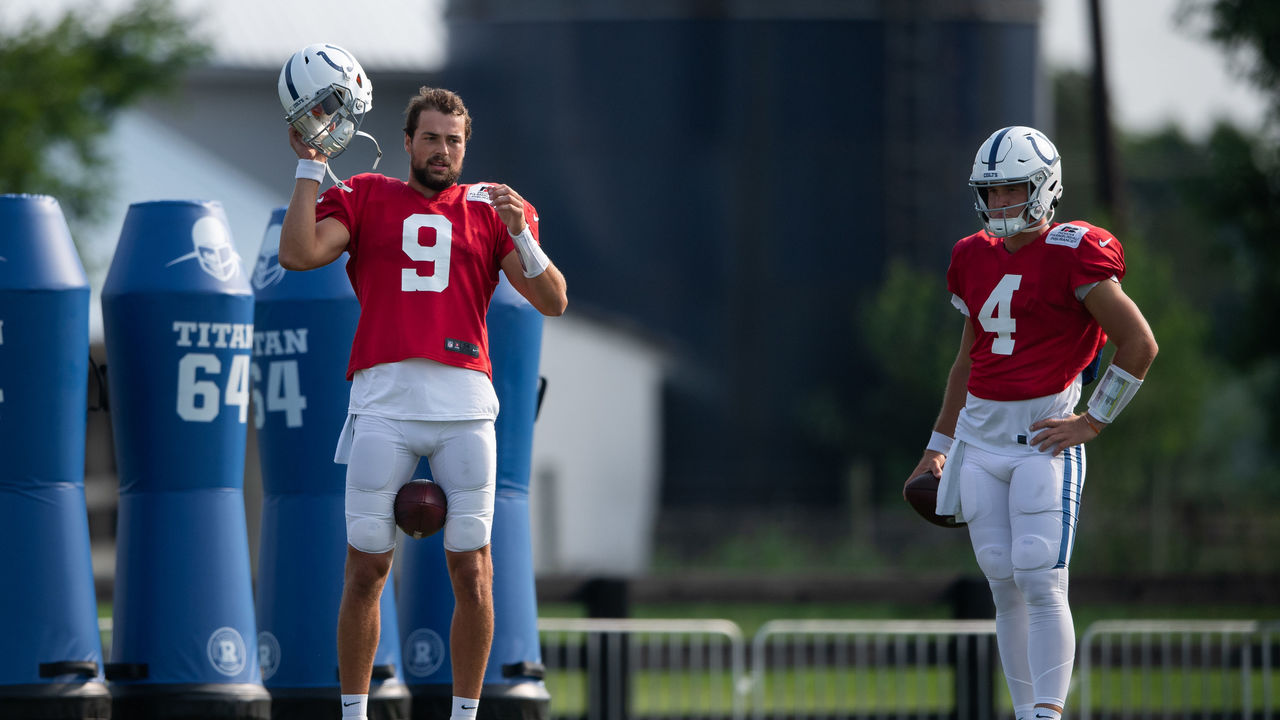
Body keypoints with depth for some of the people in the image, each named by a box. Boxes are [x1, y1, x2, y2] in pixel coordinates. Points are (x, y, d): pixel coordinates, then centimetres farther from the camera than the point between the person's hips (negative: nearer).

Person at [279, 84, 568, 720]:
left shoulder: (488, 207, 14)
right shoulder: (365, 198, 13)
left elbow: (552, 301, 7)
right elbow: (298, 254, -3)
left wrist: (520, 235, -8)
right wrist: (309, 166, -1)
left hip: (465, 405, 1)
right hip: (383, 403, -1)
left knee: (472, 572, 0)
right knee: (366, 570, 0)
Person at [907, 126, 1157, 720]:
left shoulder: (1071, 256, -9)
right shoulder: (977, 259, 11)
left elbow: (1140, 343, -7)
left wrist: (1093, 421, -8)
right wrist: (938, 446, 22)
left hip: (1044, 436, -6)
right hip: (980, 436, 6)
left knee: (1041, 582, -12)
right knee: (1005, 586, 5)